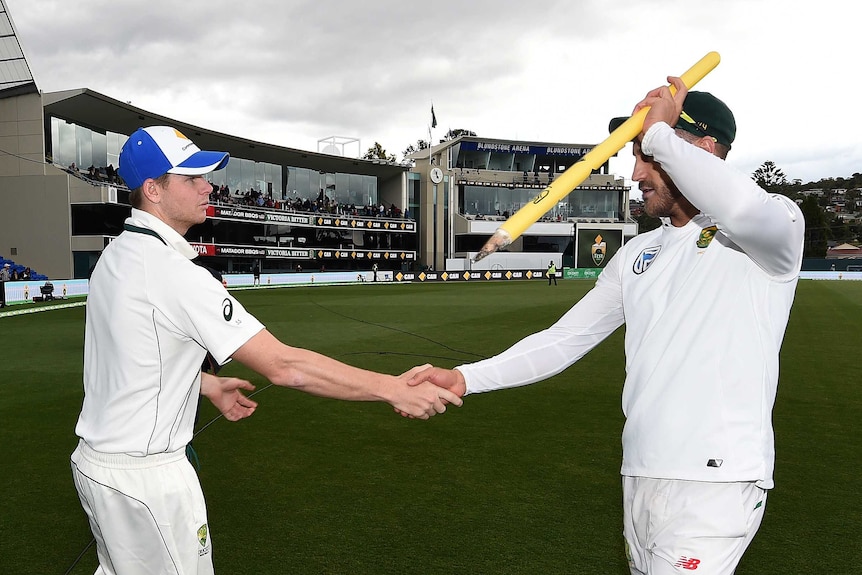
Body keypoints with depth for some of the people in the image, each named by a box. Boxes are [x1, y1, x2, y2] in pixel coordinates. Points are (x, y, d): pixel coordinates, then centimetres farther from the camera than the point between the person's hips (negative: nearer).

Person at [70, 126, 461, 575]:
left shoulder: (114, 256, 4)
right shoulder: (172, 270, -25)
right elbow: (283, 366, -30)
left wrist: (209, 386, 14)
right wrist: (393, 389, -28)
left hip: (95, 459, 9)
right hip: (146, 476, -9)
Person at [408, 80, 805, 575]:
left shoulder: (779, 222, -5)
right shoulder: (638, 254, 13)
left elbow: (748, 211, -32)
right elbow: (565, 340, 9)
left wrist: (658, 133, -18)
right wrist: (465, 378, -1)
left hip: (715, 479, -6)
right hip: (639, 474, 6)